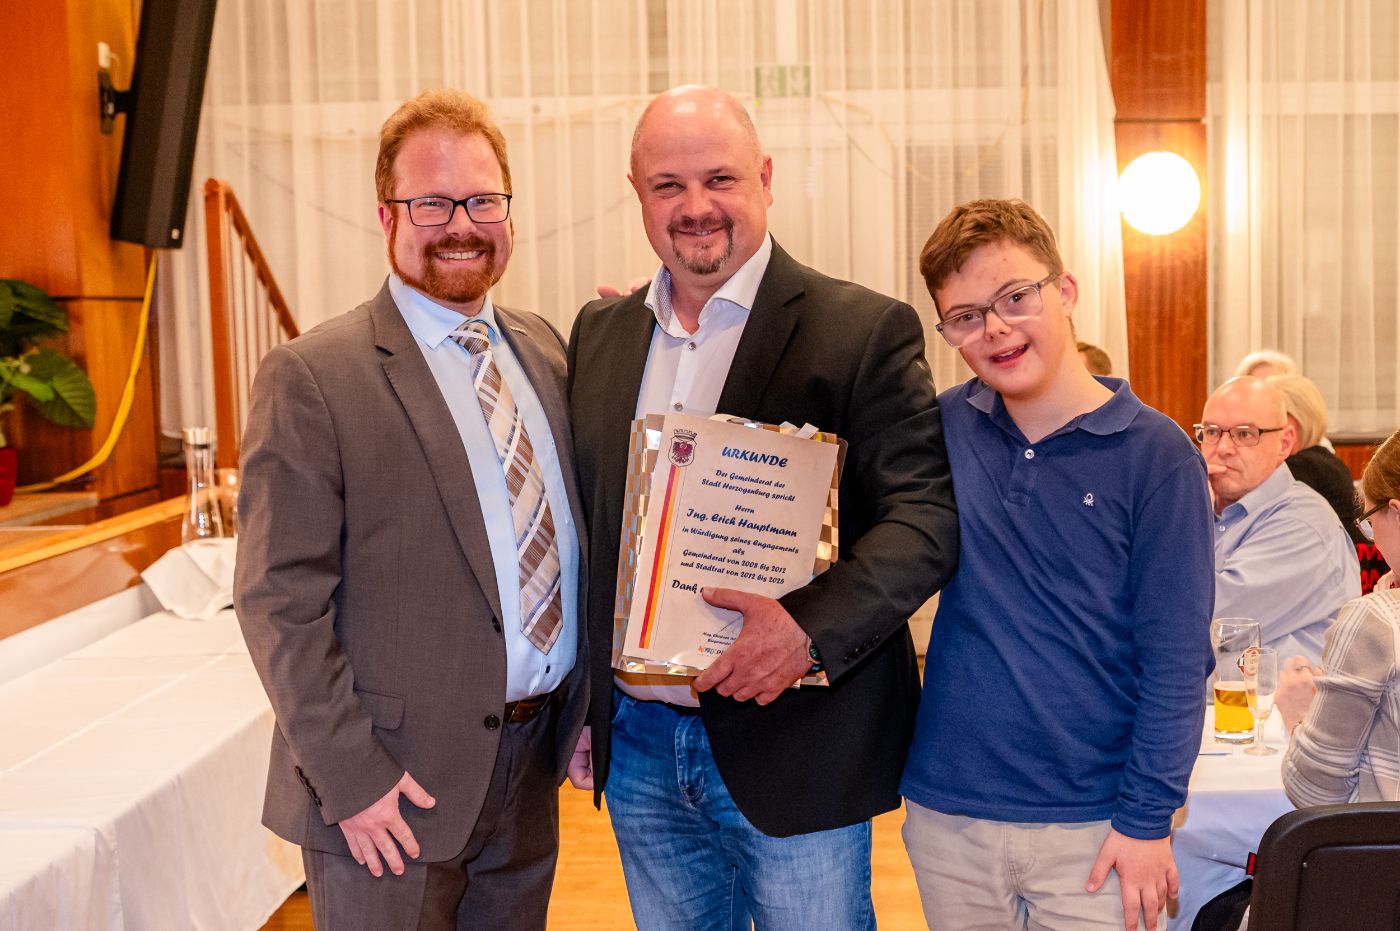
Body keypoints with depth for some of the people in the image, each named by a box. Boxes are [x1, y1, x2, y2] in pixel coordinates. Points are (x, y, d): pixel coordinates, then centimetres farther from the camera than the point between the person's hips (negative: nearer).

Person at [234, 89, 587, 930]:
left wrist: (587, 704, 8)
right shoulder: (312, 379, -12)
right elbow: (280, 601, -14)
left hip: (533, 767, 6)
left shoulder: (544, 350, 7)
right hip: (394, 790, -5)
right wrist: (351, 779, -16)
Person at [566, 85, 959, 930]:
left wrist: (811, 625, -28)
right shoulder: (599, 334, 8)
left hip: (791, 747, -4)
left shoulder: (863, 331, -8)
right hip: (637, 745, 5)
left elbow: (927, 517, -14)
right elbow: (582, 523, 13)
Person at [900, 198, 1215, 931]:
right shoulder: (945, 428, 0)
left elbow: (1176, 659, -8)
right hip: (946, 816, 3)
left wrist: (1147, 817, -9)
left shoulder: (1155, 453, -8)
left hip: (1091, 829, -3)